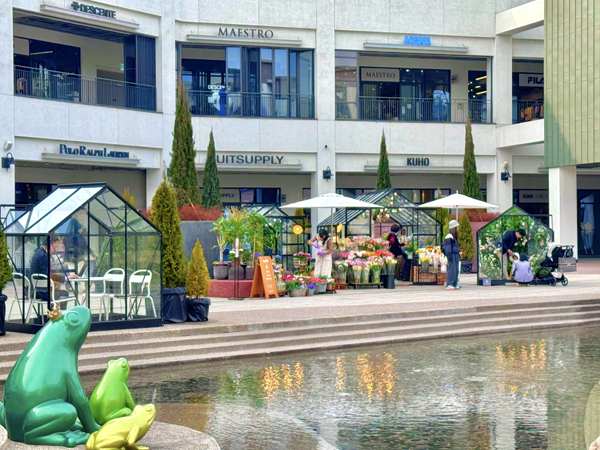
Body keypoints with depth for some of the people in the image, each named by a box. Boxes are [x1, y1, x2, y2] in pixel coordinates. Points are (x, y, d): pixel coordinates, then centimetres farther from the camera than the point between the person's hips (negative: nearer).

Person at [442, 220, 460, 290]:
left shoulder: (454, 236, 17)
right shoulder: (449, 236, -13)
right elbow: (447, 246, -16)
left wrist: (458, 253, 24)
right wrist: (449, 255, -19)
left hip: (456, 255, 10)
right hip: (452, 254, -10)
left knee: (456, 269, 10)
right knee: (451, 269, -11)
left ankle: (455, 284, 15)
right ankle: (449, 285, -11)